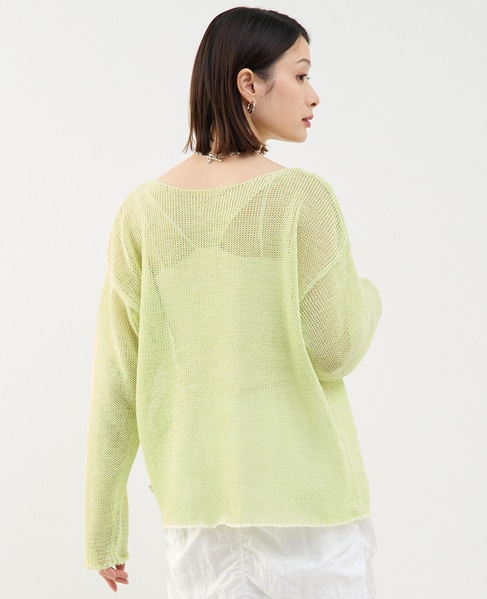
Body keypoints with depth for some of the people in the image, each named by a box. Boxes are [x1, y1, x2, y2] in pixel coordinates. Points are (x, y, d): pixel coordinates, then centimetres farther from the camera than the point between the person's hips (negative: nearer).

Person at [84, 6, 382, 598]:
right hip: (307, 500, -3)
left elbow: (115, 381, 1)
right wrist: (366, 294, 11)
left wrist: (103, 528, 9)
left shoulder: (143, 210, 0)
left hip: (197, 509, 4)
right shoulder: (302, 198, -11)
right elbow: (334, 352, -11)